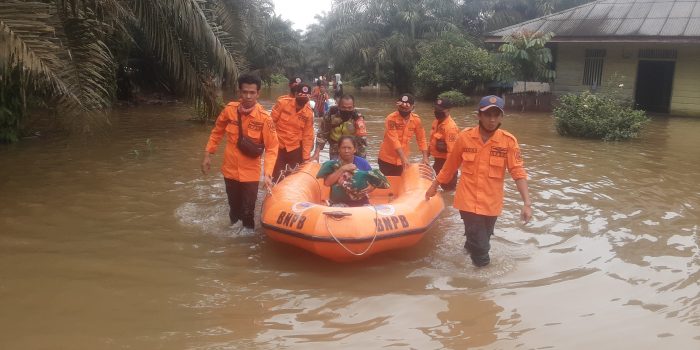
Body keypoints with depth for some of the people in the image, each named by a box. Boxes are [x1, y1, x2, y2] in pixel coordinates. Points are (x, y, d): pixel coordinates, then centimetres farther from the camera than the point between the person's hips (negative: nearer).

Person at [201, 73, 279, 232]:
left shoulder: (264, 118, -18)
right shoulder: (229, 109, -9)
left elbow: (272, 148, -17)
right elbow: (217, 132, 7)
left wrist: (268, 173, -26)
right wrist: (208, 155, 5)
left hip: (250, 173, -3)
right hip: (230, 169, 3)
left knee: (248, 211, 5)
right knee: (234, 205, 21)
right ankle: (235, 225, 47)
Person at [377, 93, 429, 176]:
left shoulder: (416, 119, -5)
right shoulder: (391, 119, -20)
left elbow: (421, 139, 1)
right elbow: (394, 140, -27)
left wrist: (425, 157, -9)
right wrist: (403, 158, -35)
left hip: (402, 160, 4)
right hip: (387, 159, -4)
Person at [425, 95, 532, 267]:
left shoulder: (509, 141, -9)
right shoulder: (465, 137, -8)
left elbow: (518, 172, -12)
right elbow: (450, 165, 4)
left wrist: (527, 203, -21)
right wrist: (434, 186, 12)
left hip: (491, 204, 2)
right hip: (469, 200, -1)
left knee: (481, 240, 21)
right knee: (481, 246, -3)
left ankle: (469, 249, 53)